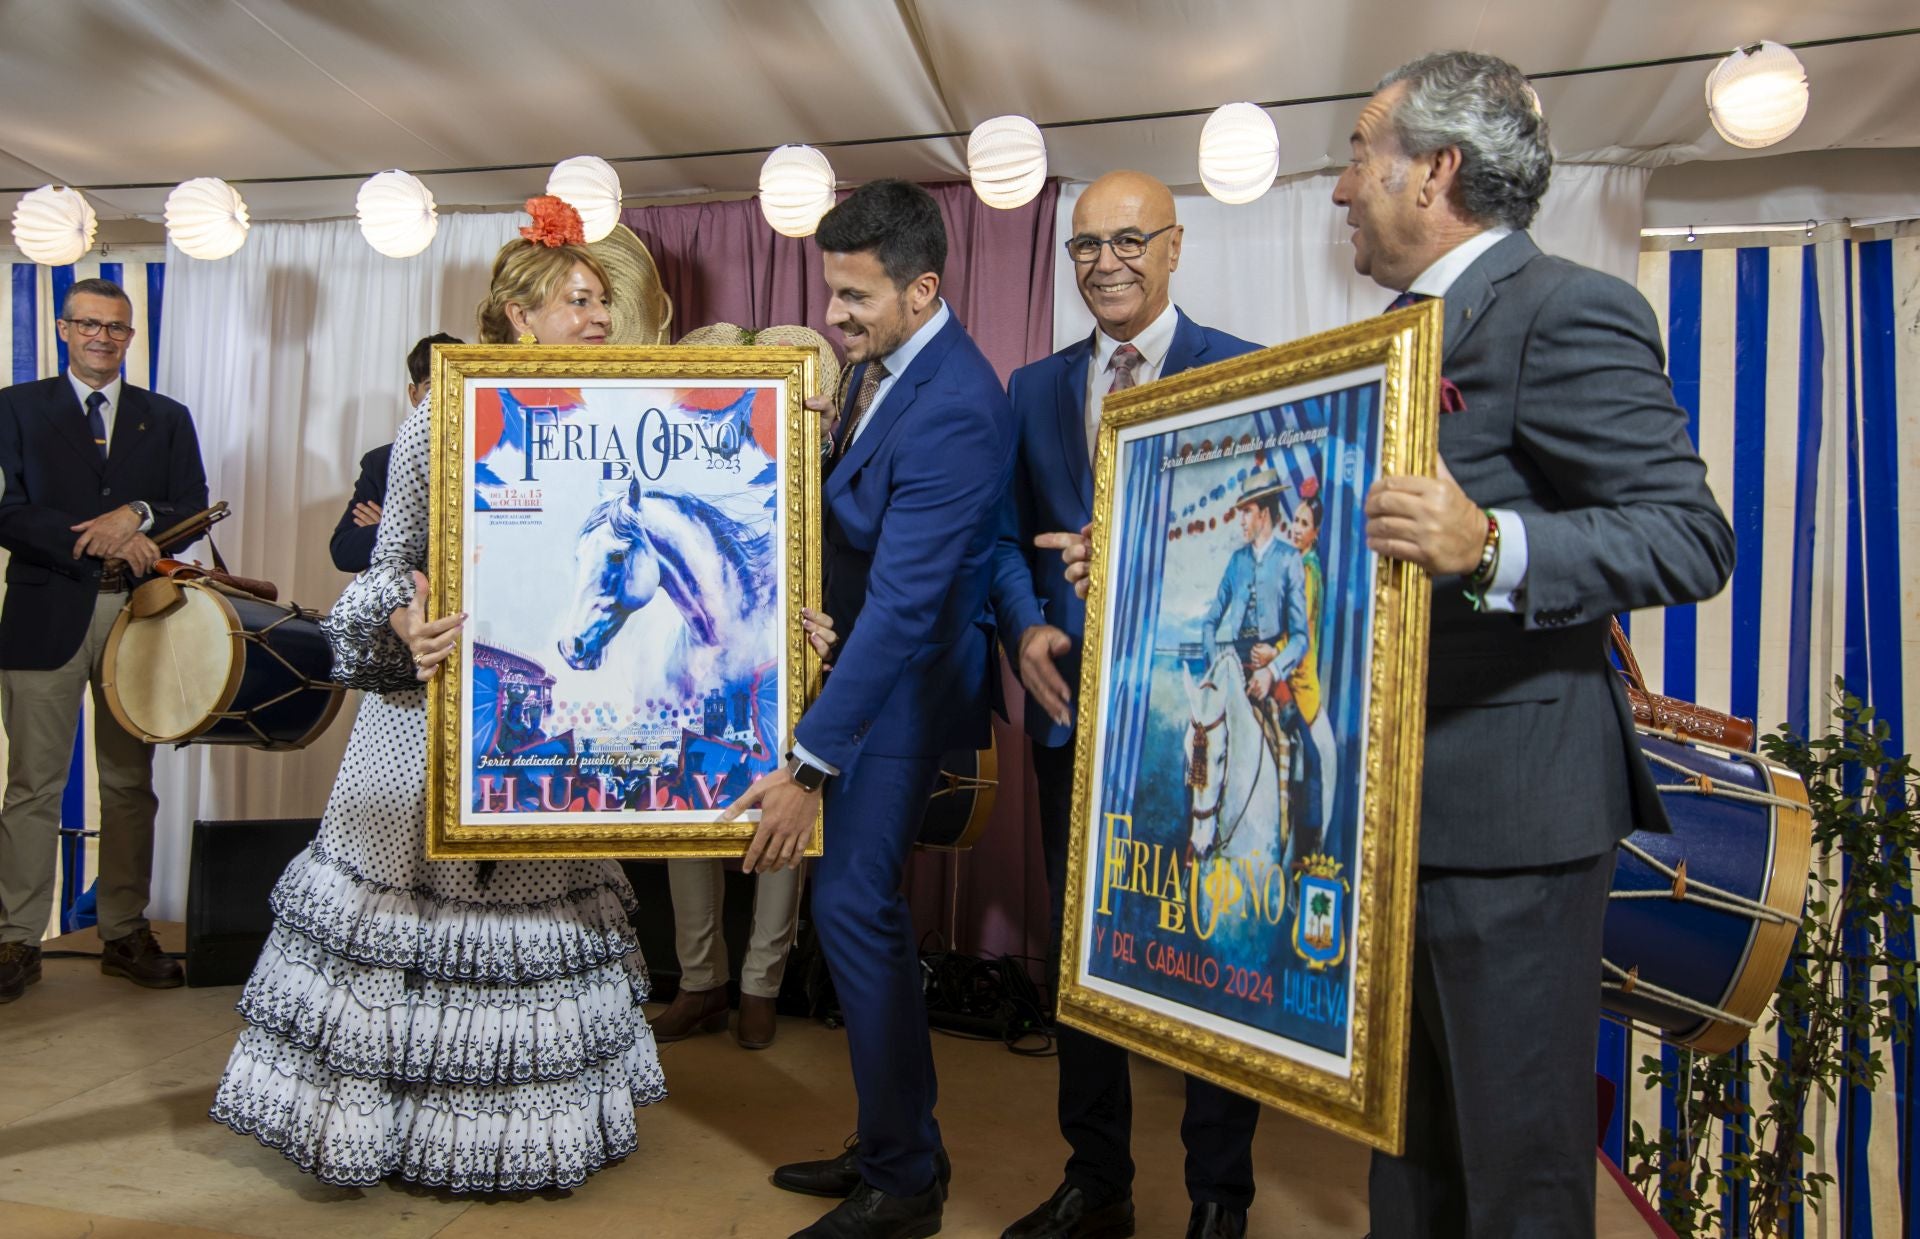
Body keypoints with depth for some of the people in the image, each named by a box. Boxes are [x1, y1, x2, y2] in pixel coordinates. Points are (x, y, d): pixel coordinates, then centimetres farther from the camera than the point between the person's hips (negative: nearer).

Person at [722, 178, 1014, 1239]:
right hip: (859, 653, 9)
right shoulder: (881, 360, 5)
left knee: (853, 903, -7)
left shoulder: (953, 410, -24)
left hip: (907, 677, -9)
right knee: (860, 903, 14)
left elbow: (902, 605, -28)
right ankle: (893, 1143, 30)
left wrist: (810, 765, -28)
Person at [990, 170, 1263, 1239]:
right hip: (1074, 710, 5)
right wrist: (1028, 629, -8)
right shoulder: (1036, 388, 11)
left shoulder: (1244, 373, -4)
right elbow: (1010, 536, 11)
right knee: (1078, 949, 14)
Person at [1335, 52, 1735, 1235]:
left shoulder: (1566, 310, -13)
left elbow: (1691, 536, -19)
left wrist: (1490, 547, -35)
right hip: (1400, 797, 9)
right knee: (1406, 1120, 21)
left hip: (1506, 795, -9)